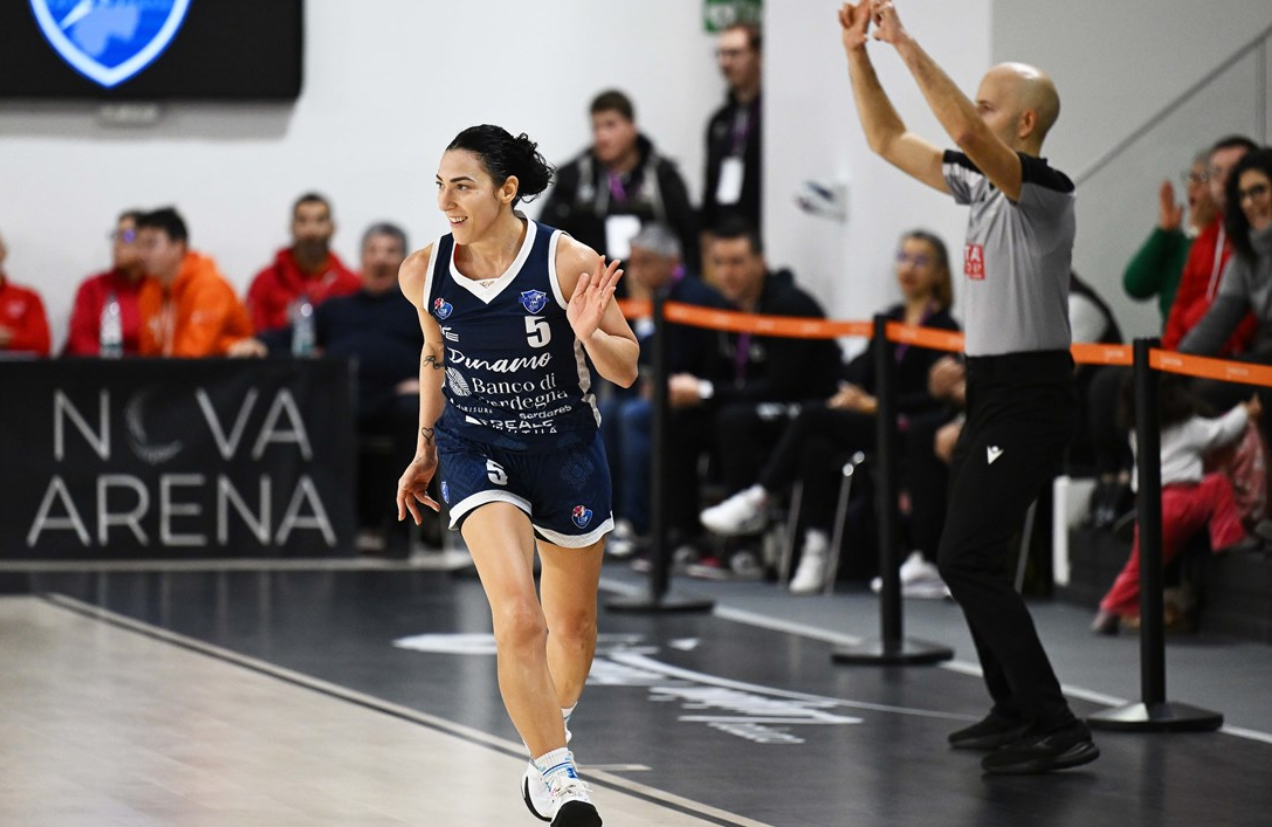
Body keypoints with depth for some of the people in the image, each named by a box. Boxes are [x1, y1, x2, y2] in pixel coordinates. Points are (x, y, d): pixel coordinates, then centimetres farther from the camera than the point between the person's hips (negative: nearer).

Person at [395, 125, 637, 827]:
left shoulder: (568, 263, -17)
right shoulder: (423, 274, -8)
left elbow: (626, 371, -10)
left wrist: (589, 334, -30)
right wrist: (426, 447, 17)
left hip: (566, 450, 0)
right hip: (478, 452, 0)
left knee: (572, 624, 18)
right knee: (518, 619, -21)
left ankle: (552, 729, 47)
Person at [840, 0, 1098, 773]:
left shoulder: (1045, 189, -16)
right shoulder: (980, 184, 10)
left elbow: (970, 133, -33)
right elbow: (890, 141, 17)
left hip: (1030, 397, -10)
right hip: (992, 391, 10)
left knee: (967, 559, -16)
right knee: (972, 560, 16)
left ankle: (1058, 730, -17)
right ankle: (1014, 712, 28)